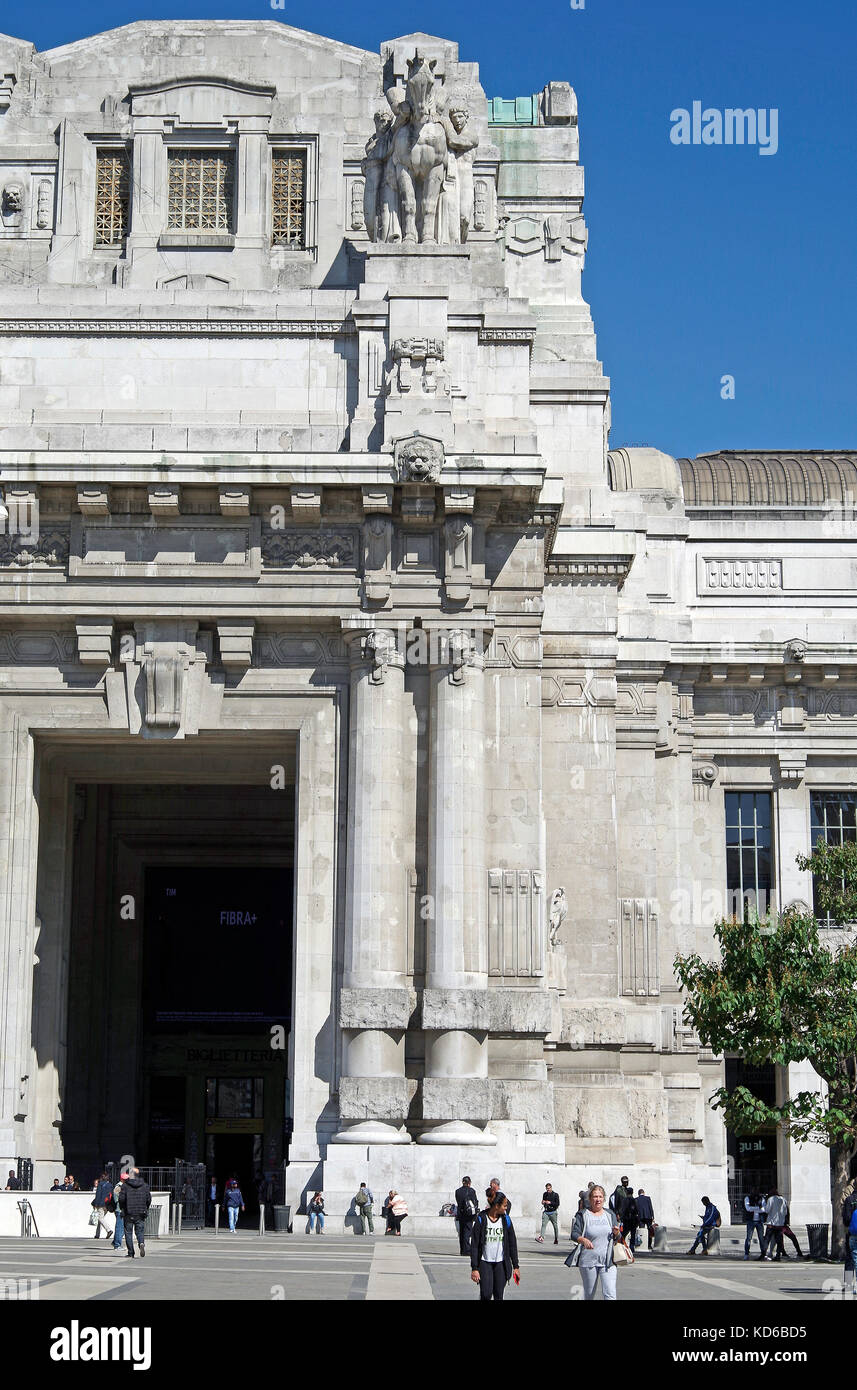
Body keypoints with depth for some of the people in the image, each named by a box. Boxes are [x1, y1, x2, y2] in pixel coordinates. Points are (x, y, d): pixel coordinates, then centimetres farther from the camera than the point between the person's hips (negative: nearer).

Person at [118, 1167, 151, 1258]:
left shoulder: (125, 1185, -5)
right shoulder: (145, 1186, 3)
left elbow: (121, 1198, -9)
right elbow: (149, 1199, 2)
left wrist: (121, 1208, 8)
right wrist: (145, 1209, 17)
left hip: (128, 1213, -2)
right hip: (141, 1213, 2)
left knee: (128, 1232, 7)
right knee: (140, 1231, 10)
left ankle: (131, 1254, 4)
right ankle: (141, 1243, -21)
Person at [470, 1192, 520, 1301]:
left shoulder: (505, 1219, 1)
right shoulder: (481, 1219, -7)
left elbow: (512, 1244, 8)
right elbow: (474, 1245, -5)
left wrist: (515, 1266, 8)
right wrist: (474, 1268, -8)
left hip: (501, 1263, 2)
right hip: (485, 1263, -2)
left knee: (499, 1296, 0)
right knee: (486, 1295, -12)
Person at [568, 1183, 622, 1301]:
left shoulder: (610, 1215, 11)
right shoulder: (583, 1215, 0)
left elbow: (618, 1238, 14)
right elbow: (574, 1234, -5)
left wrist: (617, 1233, -9)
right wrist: (583, 1240, -26)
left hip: (607, 1261, 1)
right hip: (588, 1260, -1)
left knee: (610, 1295, -11)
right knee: (589, 1295, 10)